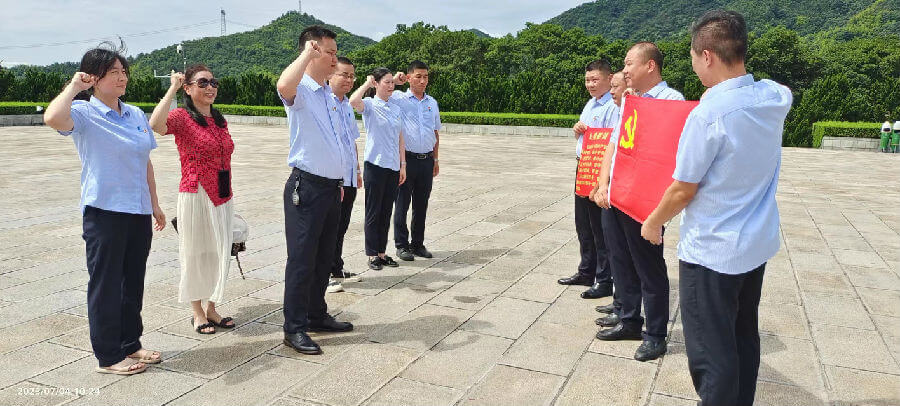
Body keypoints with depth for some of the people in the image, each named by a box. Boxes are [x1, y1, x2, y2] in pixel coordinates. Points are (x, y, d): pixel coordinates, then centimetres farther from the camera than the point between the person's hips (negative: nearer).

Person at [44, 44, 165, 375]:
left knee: (133, 282, 15)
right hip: (105, 211, -6)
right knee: (106, 284, 4)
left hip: (139, 212, 6)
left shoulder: (136, 114, 11)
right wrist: (74, 86, -17)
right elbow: (53, 118, -31)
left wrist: (154, 204, 16)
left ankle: (130, 344, 30)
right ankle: (108, 357, 16)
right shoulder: (84, 113, -7)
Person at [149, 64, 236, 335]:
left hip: (222, 196, 6)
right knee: (196, 253, 5)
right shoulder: (182, 117, -8)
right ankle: (197, 312, 18)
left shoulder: (219, 120, 12)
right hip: (196, 194, -6)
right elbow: (156, 125, -31)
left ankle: (212, 308, 24)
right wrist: (172, 89, -22)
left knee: (219, 252, 11)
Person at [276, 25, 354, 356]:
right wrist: (307, 52, -26)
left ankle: (317, 315, 31)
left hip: (332, 187, 9)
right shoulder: (300, 90, -11)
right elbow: (284, 85, -38)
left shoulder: (329, 94, 16)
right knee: (302, 260, -2)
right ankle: (294, 329, 8)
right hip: (306, 187, -8)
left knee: (324, 257, 17)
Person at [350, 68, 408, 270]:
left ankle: (382, 252, 20)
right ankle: (372, 254, 11)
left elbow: (400, 139, 14)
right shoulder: (369, 105, -4)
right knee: (373, 212, 2)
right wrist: (367, 83, -16)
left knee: (386, 211, 11)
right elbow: (353, 101, -29)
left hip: (393, 166, 5)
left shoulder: (397, 108, 12)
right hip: (375, 165, -5)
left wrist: (403, 165, 10)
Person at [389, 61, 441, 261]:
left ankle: (418, 243, 21)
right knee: (402, 204, 2)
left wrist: (435, 159, 18)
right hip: (406, 159, -4)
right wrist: (394, 81, -11)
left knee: (421, 205, 10)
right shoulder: (399, 99, 1)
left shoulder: (432, 103, 14)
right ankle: (402, 245, 12)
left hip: (426, 160, 4)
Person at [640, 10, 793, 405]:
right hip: (758, 243, 8)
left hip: (712, 251, -8)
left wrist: (653, 223, 2)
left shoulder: (707, 114, -23)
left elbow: (682, 191, -15)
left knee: (710, 353, 3)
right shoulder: (774, 97, -2)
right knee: (744, 337, 20)